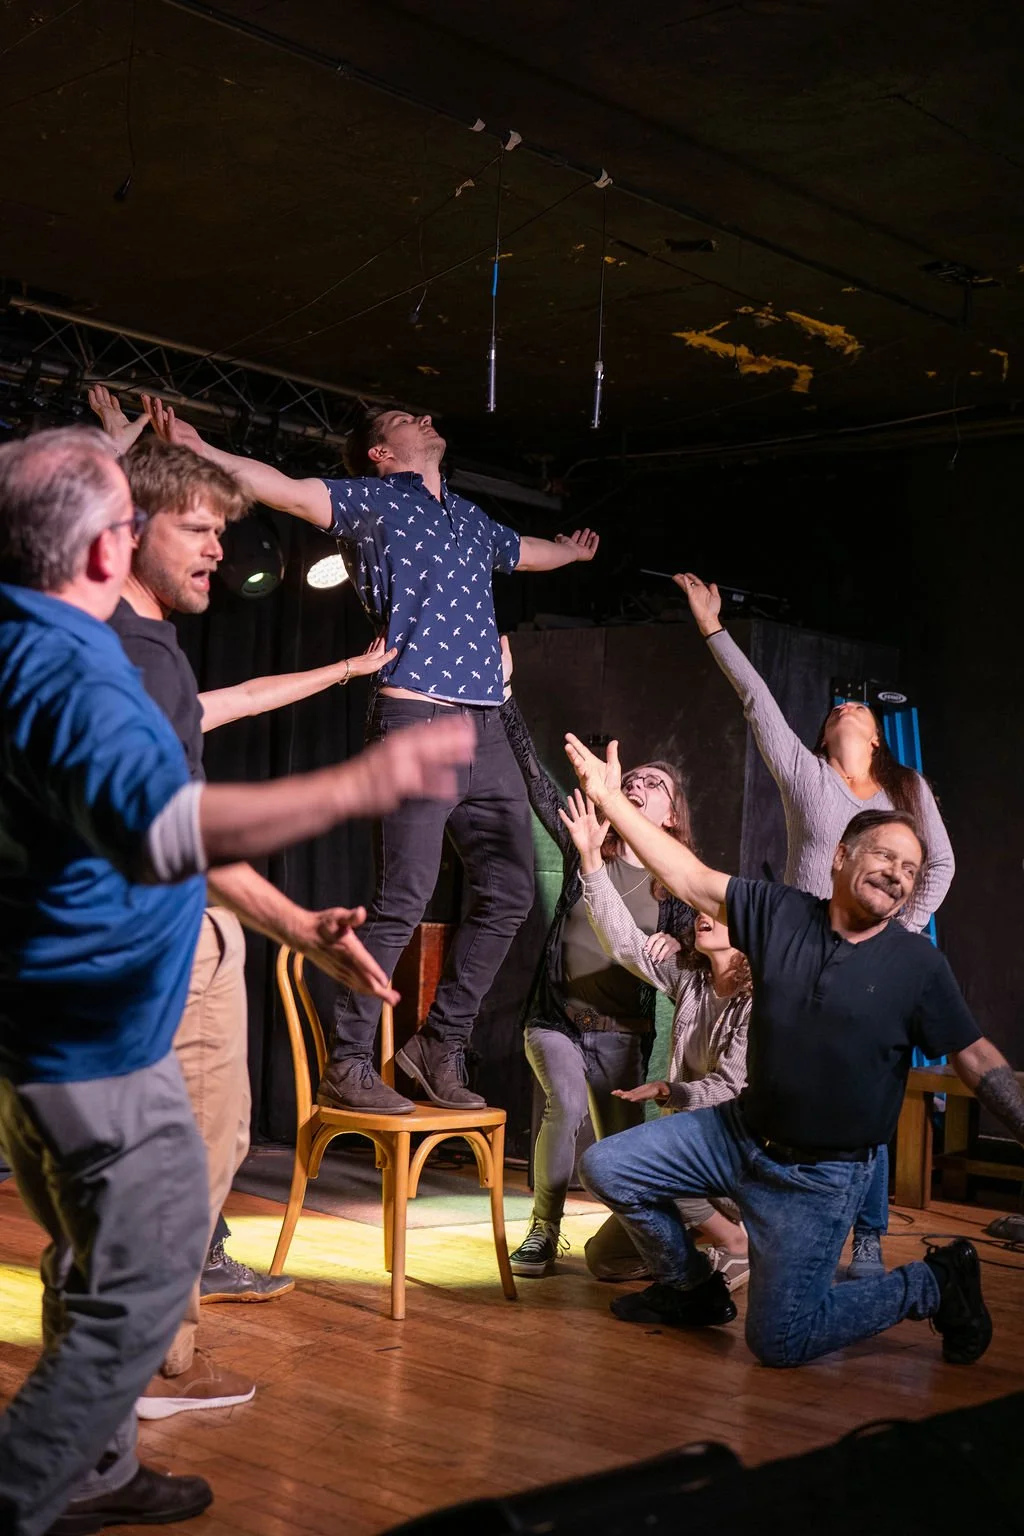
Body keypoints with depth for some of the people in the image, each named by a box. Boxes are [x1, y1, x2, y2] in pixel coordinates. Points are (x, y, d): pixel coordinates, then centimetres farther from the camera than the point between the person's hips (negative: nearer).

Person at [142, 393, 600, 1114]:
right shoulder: (375, 501, 6)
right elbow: (287, 489, -8)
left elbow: (530, 551, 45)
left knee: (509, 891, 5)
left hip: (487, 729, 7)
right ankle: (347, 1066, -2)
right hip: (418, 722, -7)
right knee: (404, 898, -12)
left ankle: (441, 1044, 16)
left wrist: (573, 550, 65)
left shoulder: (471, 520, 24)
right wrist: (198, 449, -22)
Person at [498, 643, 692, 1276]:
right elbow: (535, 775, -5)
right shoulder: (586, 846, 0)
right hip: (557, 1018, -1)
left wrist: (675, 946, -27)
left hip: (622, 1032, 1)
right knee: (566, 1106, -25)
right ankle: (544, 1229, -8)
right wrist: (506, 693, -10)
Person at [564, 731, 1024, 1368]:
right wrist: (610, 797, -9)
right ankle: (694, 1288, 26)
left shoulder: (918, 964, -11)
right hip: (742, 1130, 5)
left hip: (822, 1176, -4)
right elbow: (690, 878, -5)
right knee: (607, 1167, 4)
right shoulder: (781, 913, -5)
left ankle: (935, 1284, 12)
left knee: (780, 1340, -9)